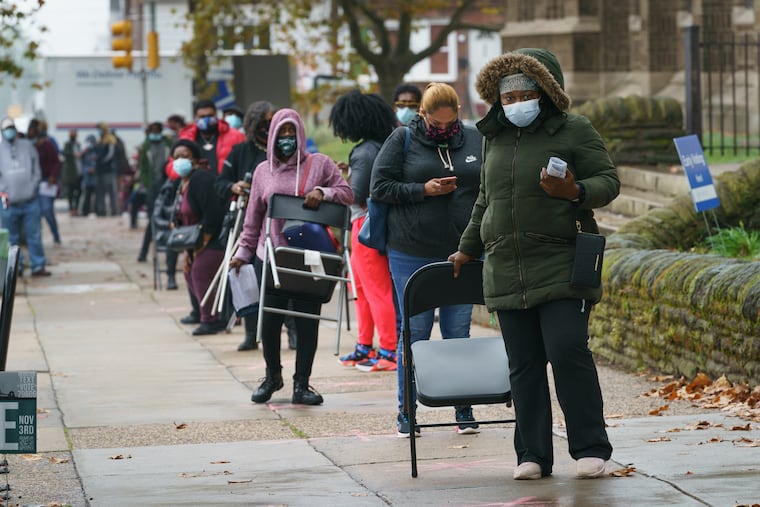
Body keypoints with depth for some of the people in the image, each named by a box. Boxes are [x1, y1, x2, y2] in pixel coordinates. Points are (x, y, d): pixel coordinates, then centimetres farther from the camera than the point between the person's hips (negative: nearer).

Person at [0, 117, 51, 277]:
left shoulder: (27, 146, 6)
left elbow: (36, 169, 9)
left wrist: (33, 187, -1)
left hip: (30, 201, 1)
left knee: (34, 236, 2)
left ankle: (38, 266, 7)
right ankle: (16, 267, 15)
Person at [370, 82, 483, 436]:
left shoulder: (474, 140, 7)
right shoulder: (403, 139, -1)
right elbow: (379, 187, -3)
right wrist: (424, 190, -14)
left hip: (462, 253, 2)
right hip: (412, 256, -2)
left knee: (459, 332, 5)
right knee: (415, 331, 2)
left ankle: (464, 409, 12)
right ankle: (406, 412, 10)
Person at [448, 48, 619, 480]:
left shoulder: (575, 131, 0)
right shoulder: (495, 139, 17)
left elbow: (609, 181, -3)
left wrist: (574, 192, -22)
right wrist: (467, 249, 31)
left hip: (561, 268, -5)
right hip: (506, 273, 5)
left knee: (568, 351, -13)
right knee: (524, 365, 3)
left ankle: (591, 449, -4)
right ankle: (533, 455, 7)